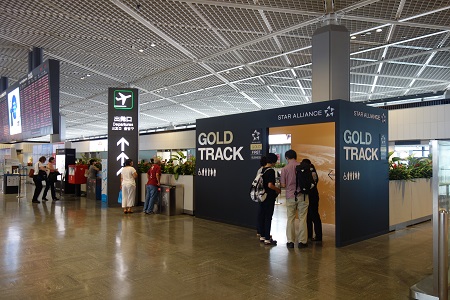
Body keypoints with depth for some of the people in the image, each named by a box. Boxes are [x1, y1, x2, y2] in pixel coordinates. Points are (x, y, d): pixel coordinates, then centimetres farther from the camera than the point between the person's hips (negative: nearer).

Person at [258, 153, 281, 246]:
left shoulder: (261, 170, 7)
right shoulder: (271, 171, -17)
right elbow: (270, 185, -24)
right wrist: (277, 189, -6)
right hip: (269, 197, -8)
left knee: (261, 216, 14)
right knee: (268, 218, -2)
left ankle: (262, 236, 24)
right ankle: (267, 239, 3)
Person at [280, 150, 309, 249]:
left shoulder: (284, 169, -4)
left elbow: (283, 185, -3)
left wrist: (280, 181, 17)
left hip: (290, 197, 0)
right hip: (302, 196, 0)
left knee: (290, 219, 8)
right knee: (302, 219, 6)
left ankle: (290, 241, 10)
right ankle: (302, 241, 8)